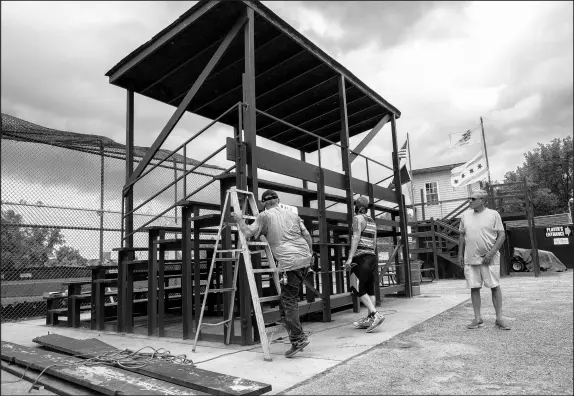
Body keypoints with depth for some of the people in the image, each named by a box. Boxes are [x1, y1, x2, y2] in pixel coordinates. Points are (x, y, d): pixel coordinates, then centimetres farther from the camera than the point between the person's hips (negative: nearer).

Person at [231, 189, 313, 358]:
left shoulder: (264, 216, 3)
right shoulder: (292, 214, 18)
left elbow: (248, 233, -4)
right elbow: (307, 236, 15)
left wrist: (240, 220, 12)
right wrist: (309, 255, 27)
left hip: (290, 262, -6)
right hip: (305, 258, 7)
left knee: (289, 301, 0)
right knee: (288, 298, 16)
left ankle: (298, 339, -2)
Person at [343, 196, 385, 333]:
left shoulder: (358, 218, -5)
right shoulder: (372, 221, 19)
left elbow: (356, 237, -16)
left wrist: (350, 258, -21)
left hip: (362, 257, -8)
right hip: (373, 256, 8)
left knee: (361, 290, -4)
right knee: (370, 289, 8)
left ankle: (375, 314, -15)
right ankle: (369, 319, 9)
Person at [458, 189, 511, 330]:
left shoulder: (493, 214, -2)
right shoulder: (466, 215, 9)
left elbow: (501, 235, -4)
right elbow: (462, 235, 15)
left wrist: (491, 253, -14)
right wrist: (460, 254, 10)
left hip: (489, 259, -3)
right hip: (470, 259, 3)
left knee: (495, 287, 1)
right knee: (474, 288, 5)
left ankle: (499, 319, 11)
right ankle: (477, 318, 14)